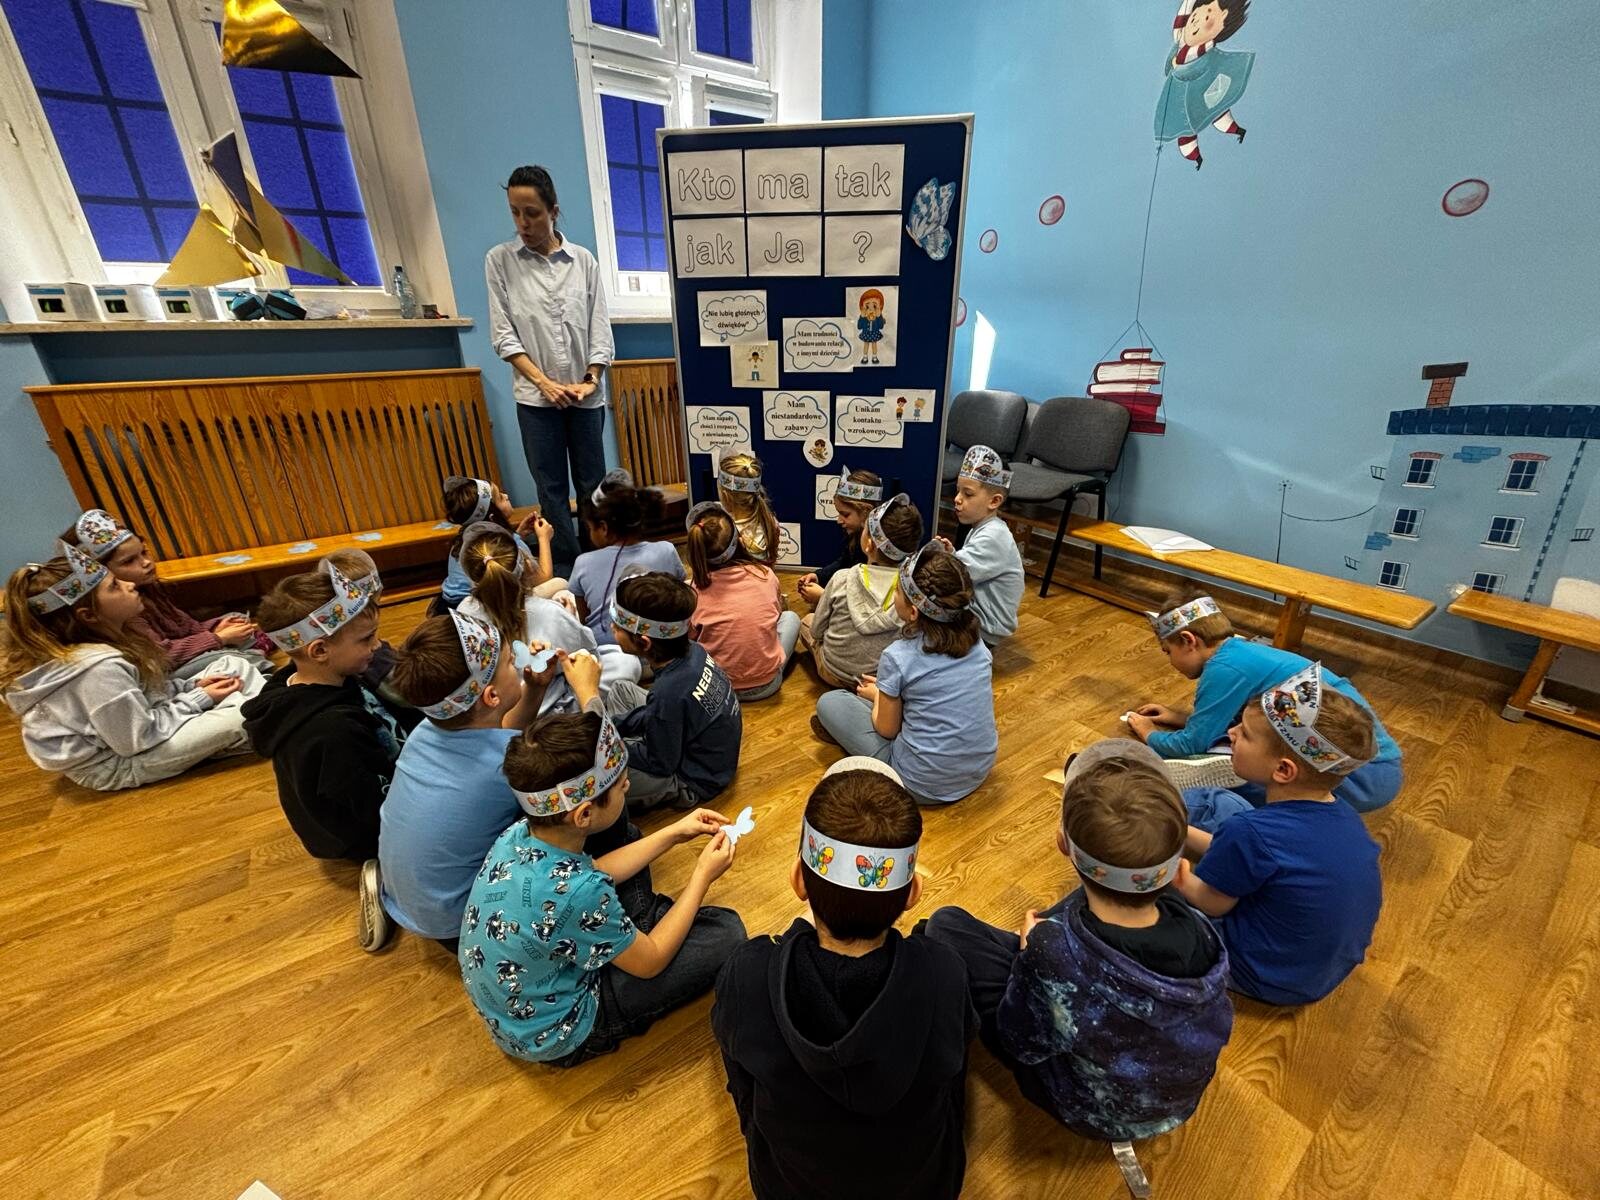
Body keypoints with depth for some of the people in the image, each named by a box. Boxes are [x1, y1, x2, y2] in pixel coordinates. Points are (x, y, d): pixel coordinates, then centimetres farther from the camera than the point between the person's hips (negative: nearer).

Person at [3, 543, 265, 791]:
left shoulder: (93, 644, -2)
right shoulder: (100, 668, -31)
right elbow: (139, 739, -24)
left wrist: (192, 686, -4)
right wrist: (200, 699, -18)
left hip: (139, 720, 9)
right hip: (118, 763, -9)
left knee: (234, 664, 1)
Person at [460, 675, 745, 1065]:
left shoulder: (521, 833, -19)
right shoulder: (577, 895, -39)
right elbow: (649, 963, -19)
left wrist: (672, 834, 1)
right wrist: (703, 875, -12)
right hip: (554, 1036, -6)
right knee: (726, 931, -7)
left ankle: (650, 920, 20)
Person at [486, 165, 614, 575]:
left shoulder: (584, 260, 6)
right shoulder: (499, 260, 4)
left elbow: (599, 327, 5)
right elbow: (503, 334, 0)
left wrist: (592, 380, -7)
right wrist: (544, 382, -10)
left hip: (585, 393, 1)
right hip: (536, 396, -1)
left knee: (593, 483, 5)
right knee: (551, 487, 2)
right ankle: (565, 571, 10)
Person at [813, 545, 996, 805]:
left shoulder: (898, 657, -21)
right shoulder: (975, 640, -5)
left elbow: (887, 730, -8)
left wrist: (876, 694, 13)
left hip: (925, 787, -6)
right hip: (980, 772, 6)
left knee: (829, 702, 5)